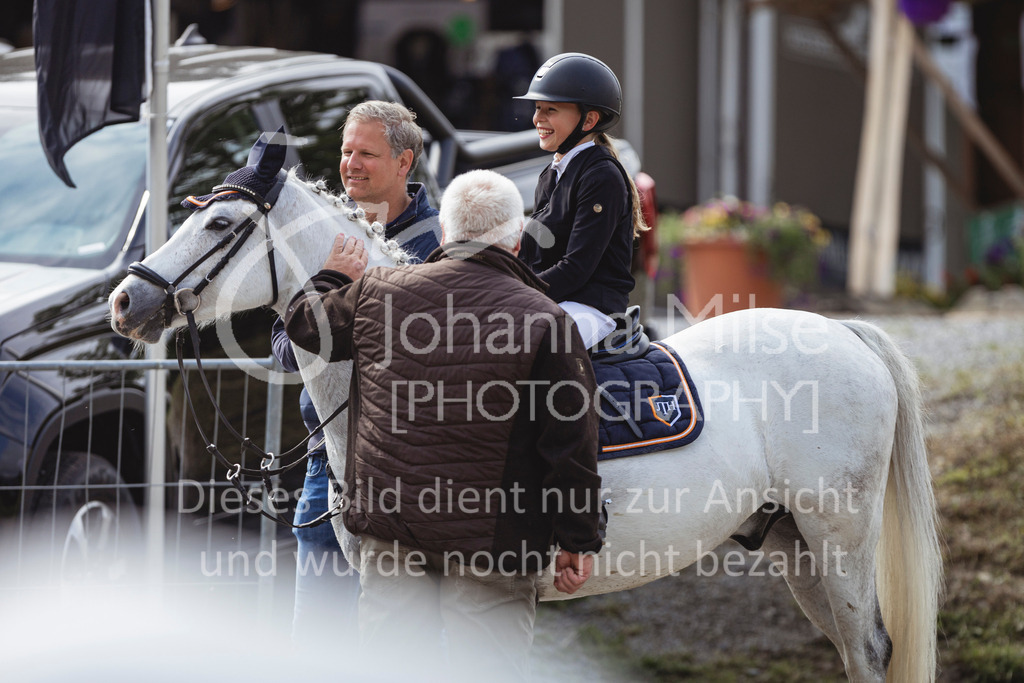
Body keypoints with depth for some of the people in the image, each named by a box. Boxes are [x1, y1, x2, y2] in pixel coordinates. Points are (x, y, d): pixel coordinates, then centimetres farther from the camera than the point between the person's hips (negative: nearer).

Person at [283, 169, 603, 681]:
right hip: (491, 538, -3)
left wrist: (334, 278, 40)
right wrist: (578, 541, -3)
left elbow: (306, 322, 20)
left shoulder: (376, 293, 0)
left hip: (388, 523, 3)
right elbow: (571, 443, -10)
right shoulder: (545, 321, -11)